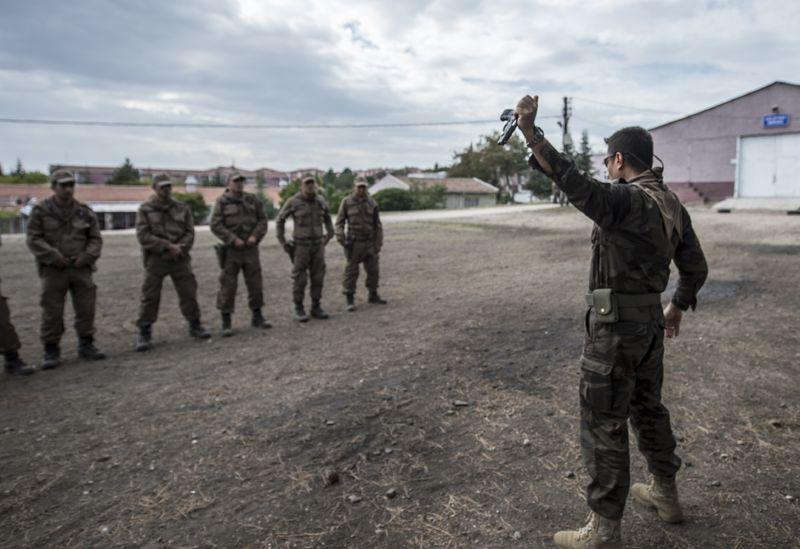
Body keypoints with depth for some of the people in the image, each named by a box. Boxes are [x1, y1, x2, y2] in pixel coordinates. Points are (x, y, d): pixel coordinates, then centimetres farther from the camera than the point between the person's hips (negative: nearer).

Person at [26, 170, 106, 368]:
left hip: (81, 268, 2)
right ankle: (51, 351, 11)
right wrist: (53, 257, -14)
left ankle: (86, 345, 19)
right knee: (52, 312, 0)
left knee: (86, 309, 4)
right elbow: (34, 239, -3)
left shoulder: (85, 211, 7)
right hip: (53, 270, -2)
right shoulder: (40, 210, 1)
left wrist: (87, 257, -7)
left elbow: (96, 239, 9)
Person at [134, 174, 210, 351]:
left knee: (188, 292, 6)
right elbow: (143, 236, -8)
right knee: (149, 296, -1)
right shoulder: (145, 210, 0)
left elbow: (189, 232, 4)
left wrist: (179, 248, -13)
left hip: (180, 258, 2)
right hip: (155, 260, -2)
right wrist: (168, 246, -15)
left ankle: (195, 326, 21)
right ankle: (144, 334, 9)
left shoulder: (182, 208, 8)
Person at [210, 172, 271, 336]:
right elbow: (215, 225, -8)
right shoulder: (222, 202, -3)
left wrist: (255, 236, -9)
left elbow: (262, 220, 8)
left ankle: (257, 317, 21)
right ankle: (226, 322, 6)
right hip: (231, 250, -3)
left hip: (251, 249, 3)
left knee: (255, 283, 8)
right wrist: (233, 240, -17)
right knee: (228, 285, -2)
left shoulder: (252, 200, 7)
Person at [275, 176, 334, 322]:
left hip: (317, 245, 4)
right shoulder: (293, 202, -10)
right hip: (301, 245, -4)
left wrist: (330, 234, 14)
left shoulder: (320, 201, 2)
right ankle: (299, 309, 8)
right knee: (299, 278, -2)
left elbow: (327, 217, 21)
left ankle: (316, 307, 15)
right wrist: (283, 242, -3)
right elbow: (280, 220, -1)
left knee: (318, 277, 5)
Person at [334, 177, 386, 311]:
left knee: (373, 269, 7)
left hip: (369, 242, 3)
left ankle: (373, 296, 22)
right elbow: (339, 222, -4)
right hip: (354, 243, -3)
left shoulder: (372, 203, 1)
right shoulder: (346, 202, -5)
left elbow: (377, 225, 4)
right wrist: (341, 238, -20)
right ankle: (350, 300, 5)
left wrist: (378, 244, 0)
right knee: (351, 271, -2)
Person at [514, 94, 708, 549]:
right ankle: (666, 493, 43)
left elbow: (574, 182, -36)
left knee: (603, 423, 1)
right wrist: (678, 307, 28)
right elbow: (696, 267, 14)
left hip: (615, 324, -9)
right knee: (647, 408, 25)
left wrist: (530, 132, -39)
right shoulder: (673, 205, 9)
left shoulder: (625, 200, -19)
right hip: (650, 322, 9)